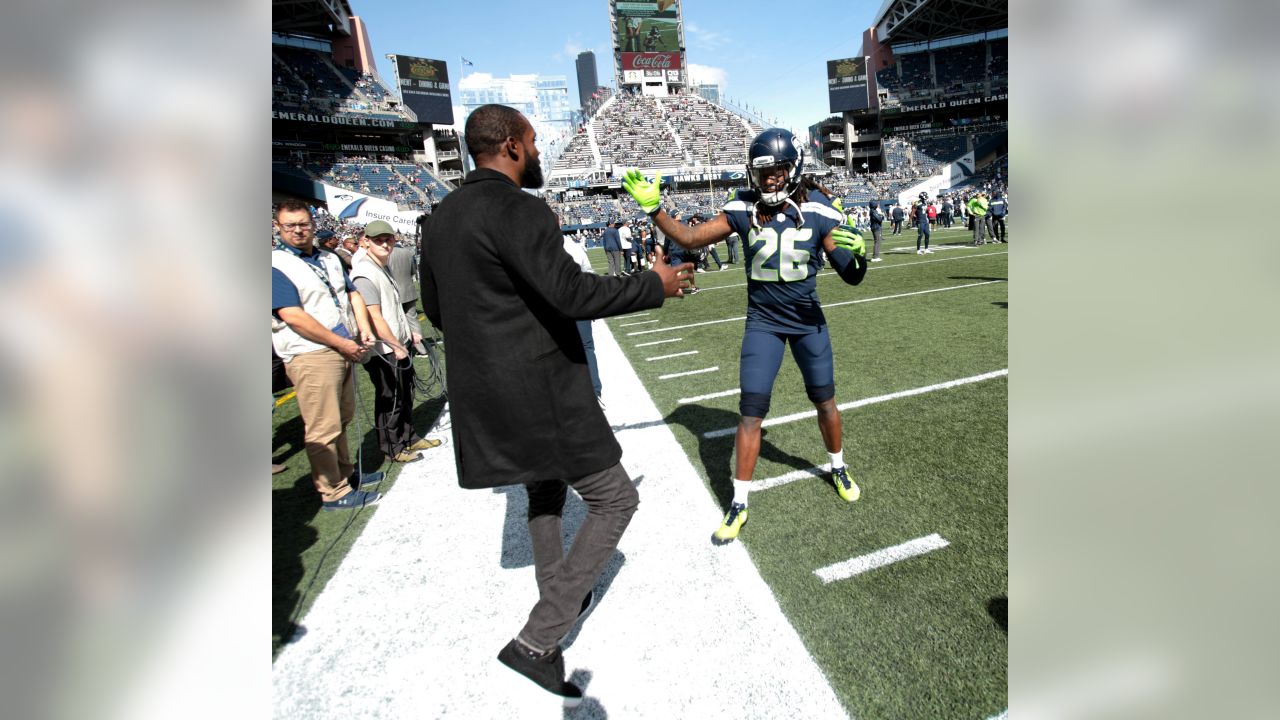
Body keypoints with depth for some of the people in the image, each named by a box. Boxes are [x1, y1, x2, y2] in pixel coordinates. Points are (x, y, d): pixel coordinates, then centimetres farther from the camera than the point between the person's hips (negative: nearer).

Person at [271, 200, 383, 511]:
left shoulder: (329, 259, 17)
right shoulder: (277, 265, -8)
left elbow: (352, 294, 17)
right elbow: (293, 317, -16)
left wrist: (364, 330, 0)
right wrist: (342, 344, -15)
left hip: (345, 350, 8)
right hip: (311, 357, -7)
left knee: (342, 418, 17)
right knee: (323, 428, -3)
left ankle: (345, 473, 31)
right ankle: (334, 492, 7)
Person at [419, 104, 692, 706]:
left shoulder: (442, 216, 11)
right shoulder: (518, 210, -17)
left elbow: (434, 307, 17)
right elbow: (572, 293, -26)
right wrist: (655, 285, -12)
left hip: (482, 395, 9)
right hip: (540, 393, -9)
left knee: (544, 491, 28)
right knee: (614, 500, 4)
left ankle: (559, 600, 42)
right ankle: (537, 640, 6)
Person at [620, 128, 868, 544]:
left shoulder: (817, 216, -11)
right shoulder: (742, 211, -9)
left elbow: (851, 277, -8)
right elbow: (689, 239, -4)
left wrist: (858, 253, -31)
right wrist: (652, 208, -15)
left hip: (808, 321, 1)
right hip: (762, 323, 0)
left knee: (824, 400, 14)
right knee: (751, 412, -2)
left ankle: (838, 469, 43)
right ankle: (739, 504, 12)